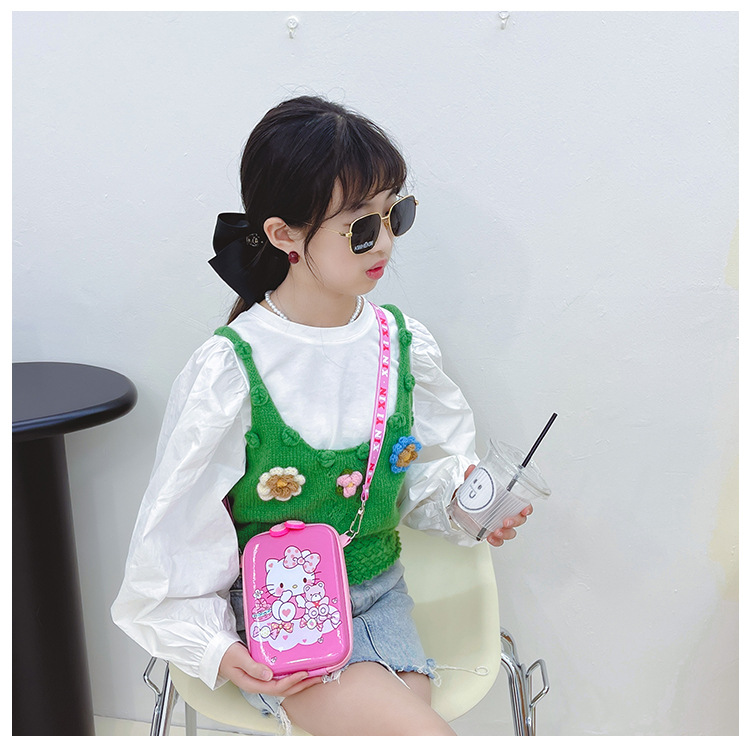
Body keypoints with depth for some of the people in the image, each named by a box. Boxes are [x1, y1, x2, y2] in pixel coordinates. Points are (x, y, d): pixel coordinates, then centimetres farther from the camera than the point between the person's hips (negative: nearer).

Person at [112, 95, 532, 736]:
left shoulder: (406, 345, -3)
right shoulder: (229, 371, -16)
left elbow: (431, 474, 8)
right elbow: (178, 535, -8)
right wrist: (213, 647, -13)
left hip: (377, 597, 4)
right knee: (423, 734, -19)